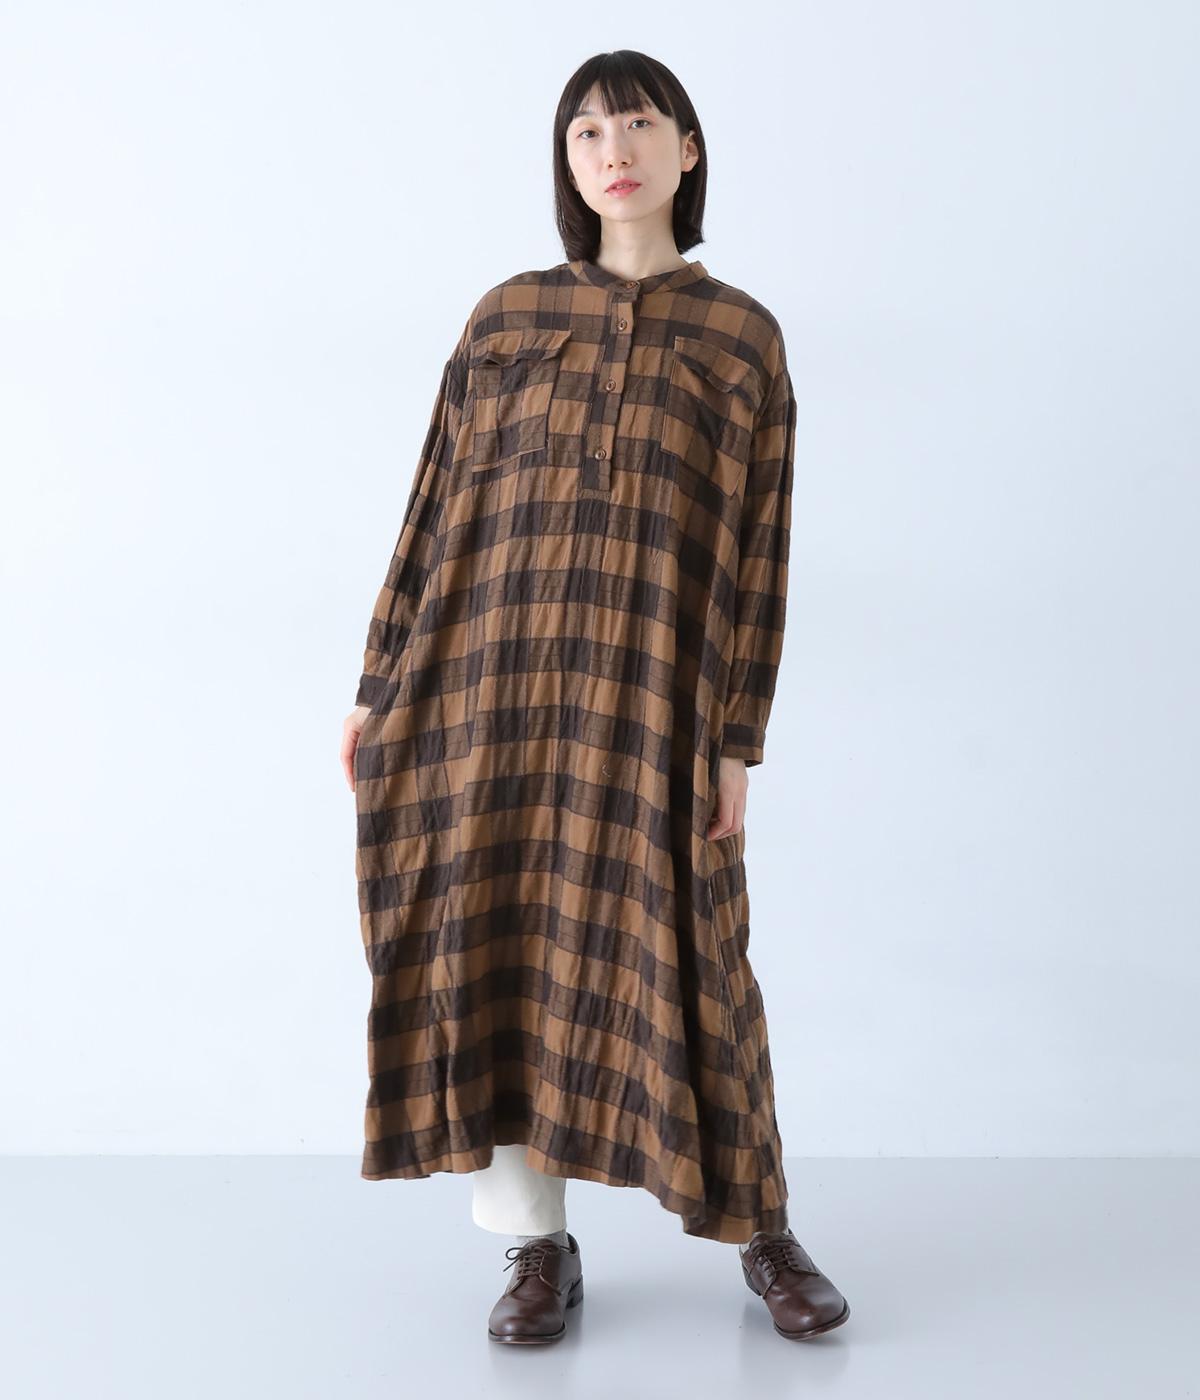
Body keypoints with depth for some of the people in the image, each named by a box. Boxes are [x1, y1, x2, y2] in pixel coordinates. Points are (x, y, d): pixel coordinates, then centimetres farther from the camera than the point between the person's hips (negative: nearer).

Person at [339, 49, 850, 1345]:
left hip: (650, 690, -1)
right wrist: (382, 683, 6)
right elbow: (441, 506, 9)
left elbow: (756, 546, 2)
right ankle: (541, 1245, 17)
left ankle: (763, 1232, 21)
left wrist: (736, 742, -4)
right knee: (501, 947, 1)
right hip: (496, 674, 2)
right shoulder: (508, 314, 10)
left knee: (673, 958, 0)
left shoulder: (744, 334, 6)